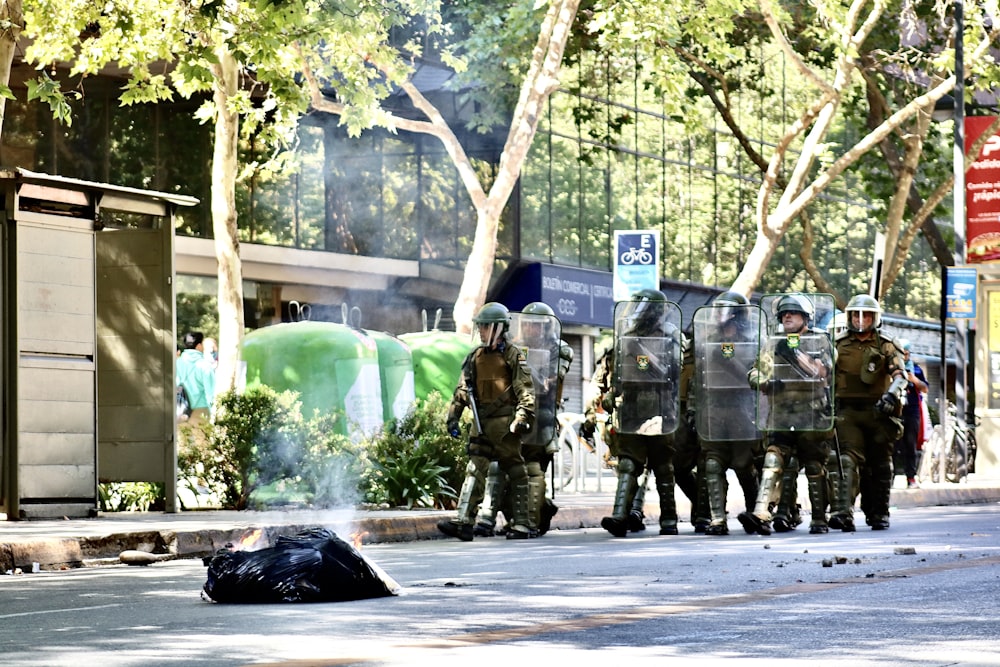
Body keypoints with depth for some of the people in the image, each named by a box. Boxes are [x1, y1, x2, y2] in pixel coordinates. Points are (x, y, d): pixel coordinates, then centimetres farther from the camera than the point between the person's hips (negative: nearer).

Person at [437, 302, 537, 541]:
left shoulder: (512, 355, -2)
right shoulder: (475, 357, 15)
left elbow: (526, 390, -8)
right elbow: (463, 389, 18)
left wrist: (522, 417, -19)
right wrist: (453, 416, 12)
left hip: (504, 421, -5)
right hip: (481, 423, 5)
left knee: (514, 471, 1)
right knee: (475, 470, -3)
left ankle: (523, 524, 6)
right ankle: (464, 522, -9)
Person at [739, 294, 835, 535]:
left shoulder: (819, 341, 7)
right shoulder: (774, 344, 16)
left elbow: (823, 371, -7)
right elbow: (754, 373, 13)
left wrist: (794, 354, -15)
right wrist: (766, 382, -10)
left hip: (812, 415, -2)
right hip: (781, 414, 2)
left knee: (815, 469, 4)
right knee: (774, 461, -13)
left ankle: (819, 520, 14)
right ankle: (761, 515, -25)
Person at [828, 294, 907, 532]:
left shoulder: (885, 347, 8)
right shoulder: (838, 345, 12)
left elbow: (900, 375, -6)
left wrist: (891, 395, -25)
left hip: (878, 412, 1)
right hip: (847, 412, -1)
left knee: (879, 465, 7)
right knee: (848, 460, -16)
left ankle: (878, 514, 19)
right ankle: (843, 512, -27)